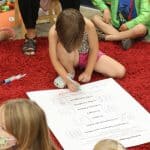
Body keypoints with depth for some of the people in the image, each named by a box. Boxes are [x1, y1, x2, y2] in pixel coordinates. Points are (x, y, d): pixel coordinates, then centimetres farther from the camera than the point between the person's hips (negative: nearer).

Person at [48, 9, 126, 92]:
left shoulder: (88, 26, -34)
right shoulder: (54, 32, -34)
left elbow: (94, 49, -18)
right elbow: (55, 59, -26)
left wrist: (88, 72, -17)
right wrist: (68, 80, -34)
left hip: (88, 54, 1)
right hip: (71, 58, -1)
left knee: (120, 72, -14)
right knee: (62, 46, -38)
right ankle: (70, 73, -7)